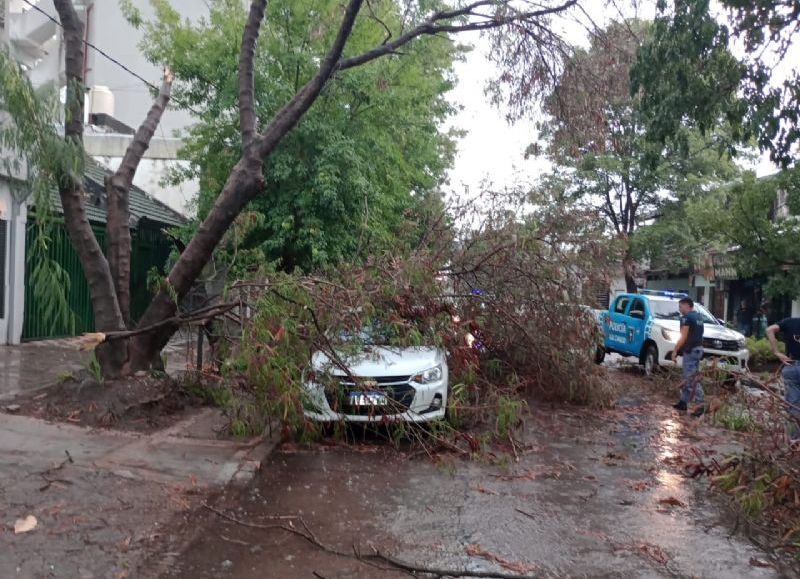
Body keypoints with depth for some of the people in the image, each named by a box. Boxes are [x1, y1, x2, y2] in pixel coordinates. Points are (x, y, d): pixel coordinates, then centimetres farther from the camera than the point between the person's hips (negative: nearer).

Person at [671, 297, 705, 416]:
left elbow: (683, 337, -17)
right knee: (687, 378, 15)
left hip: (690, 350, -10)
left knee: (692, 379, -9)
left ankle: (700, 405, -12)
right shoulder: (698, 316, 16)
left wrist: (675, 350, -12)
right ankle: (683, 402, 21)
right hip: (698, 348, 10)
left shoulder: (686, 317, -13)